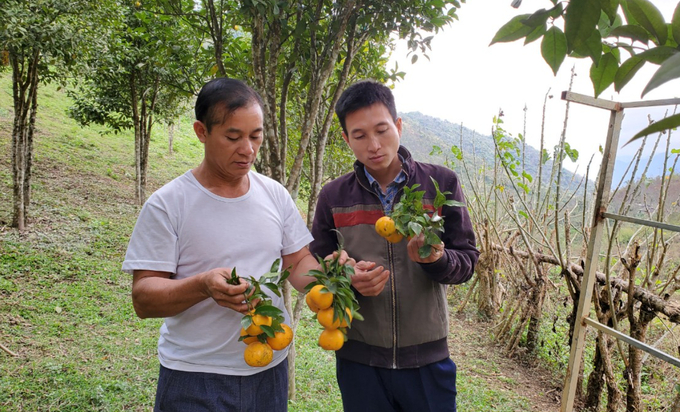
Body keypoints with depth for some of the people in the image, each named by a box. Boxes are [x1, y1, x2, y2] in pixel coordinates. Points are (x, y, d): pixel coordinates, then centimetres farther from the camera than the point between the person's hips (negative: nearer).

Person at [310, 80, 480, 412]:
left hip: (427, 357, 0)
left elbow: (467, 259, -1)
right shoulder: (333, 197, -1)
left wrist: (436, 259, -22)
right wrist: (348, 278, -16)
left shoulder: (441, 184, -3)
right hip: (358, 358, 1)